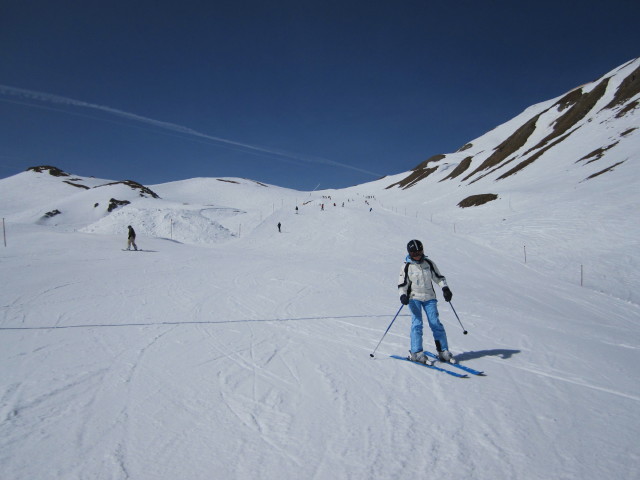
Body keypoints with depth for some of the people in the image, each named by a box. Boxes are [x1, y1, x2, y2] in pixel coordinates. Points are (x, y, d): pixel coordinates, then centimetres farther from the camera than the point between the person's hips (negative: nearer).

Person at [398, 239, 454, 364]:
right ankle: (416, 353, -5)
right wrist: (403, 295, -17)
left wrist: (445, 288, 0)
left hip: (429, 297, 2)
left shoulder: (429, 263, 6)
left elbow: (439, 277, 14)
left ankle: (443, 351, 9)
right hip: (414, 298, -2)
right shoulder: (407, 266, -1)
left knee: (436, 323, -1)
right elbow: (402, 284, 0)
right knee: (417, 324, -10)